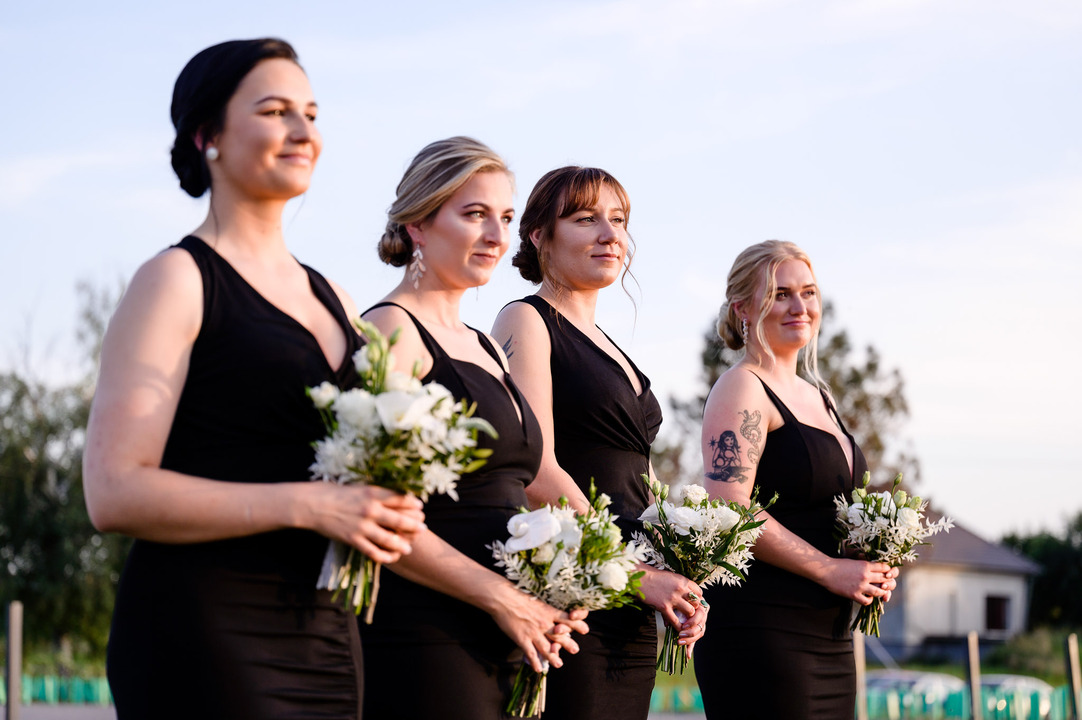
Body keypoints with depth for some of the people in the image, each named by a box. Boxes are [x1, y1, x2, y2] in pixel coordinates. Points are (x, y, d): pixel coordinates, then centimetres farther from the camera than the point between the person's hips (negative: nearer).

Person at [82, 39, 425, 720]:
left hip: (326, 634, 7)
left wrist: (389, 507, 4)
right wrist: (309, 505, -20)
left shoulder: (332, 299, 17)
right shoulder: (177, 280, -5)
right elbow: (116, 492, -15)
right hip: (207, 635, -7)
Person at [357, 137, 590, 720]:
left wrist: (546, 605, 6)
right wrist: (501, 597, -14)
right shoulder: (392, 329, -7)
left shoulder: (486, 348, 20)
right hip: (421, 643, -8)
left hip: (505, 648, 8)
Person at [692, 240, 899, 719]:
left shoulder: (815, 395, 19)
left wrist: (871, 568, 9)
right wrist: (830, 569, -16)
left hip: (829, 639, 9)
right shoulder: (742, 388, -7)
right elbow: (729, 511, -19)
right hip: (761, 632, -9)